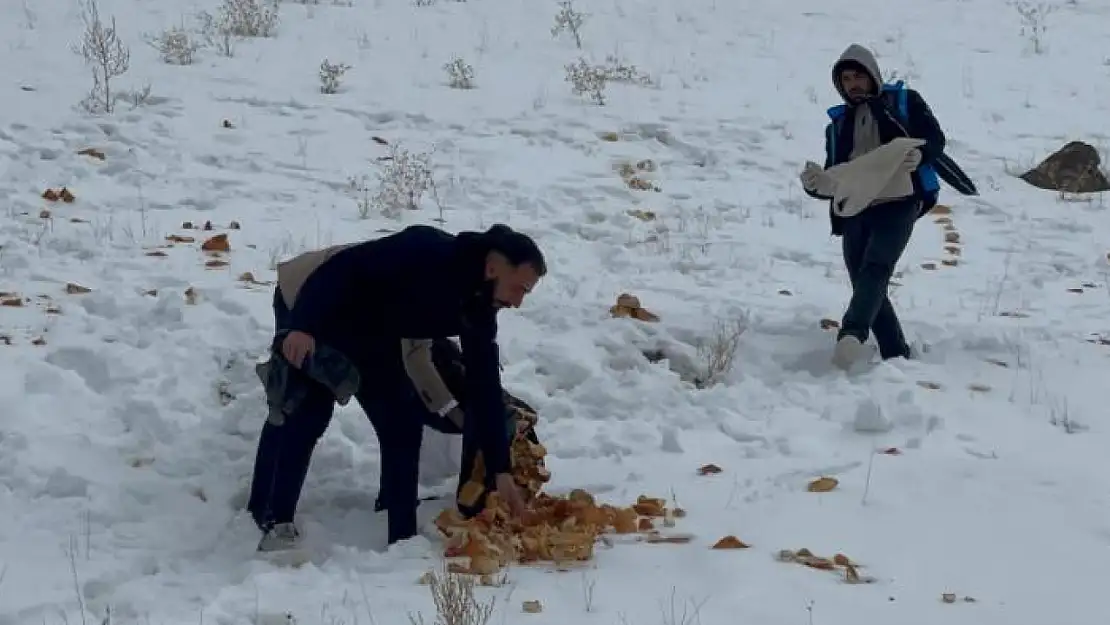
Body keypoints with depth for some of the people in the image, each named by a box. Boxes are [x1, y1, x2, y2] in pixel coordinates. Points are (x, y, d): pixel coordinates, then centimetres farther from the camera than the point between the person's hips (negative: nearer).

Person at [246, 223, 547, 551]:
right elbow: (342, 268, -36)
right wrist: (304, 326, -43)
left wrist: (500, 471, -11)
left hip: (369, 332, 7)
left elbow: (485, 390, -9)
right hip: (307, 302, -7)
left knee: (402, 422, -3)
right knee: (305, 412, -20)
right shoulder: (426, 251, -35)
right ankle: (273, 521, -13)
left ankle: (403, 538, 0)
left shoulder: (478, 310, -13)